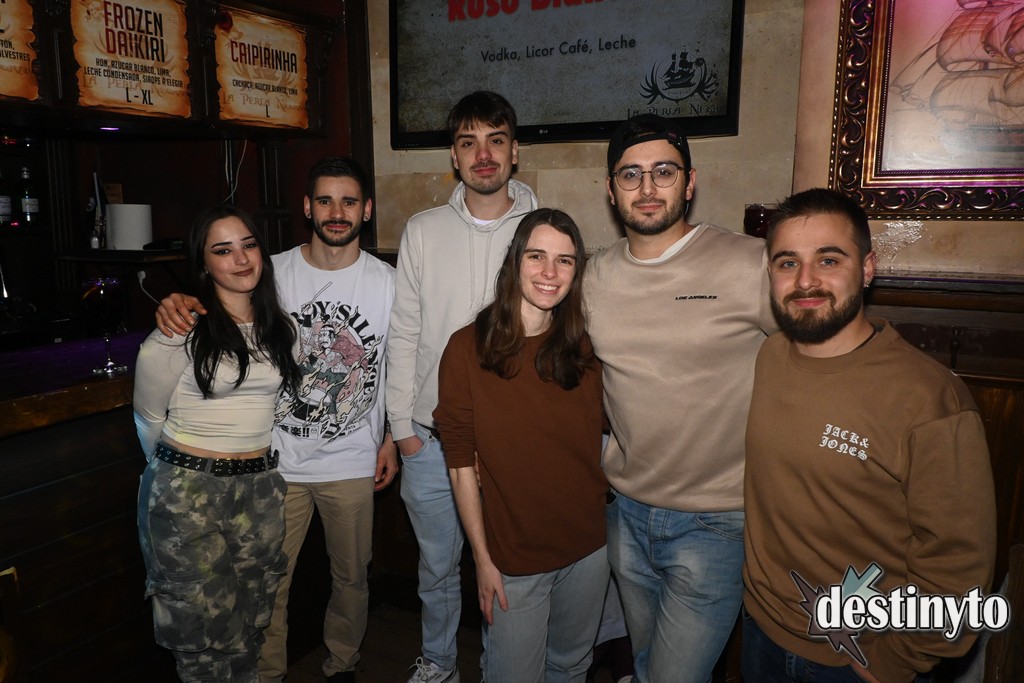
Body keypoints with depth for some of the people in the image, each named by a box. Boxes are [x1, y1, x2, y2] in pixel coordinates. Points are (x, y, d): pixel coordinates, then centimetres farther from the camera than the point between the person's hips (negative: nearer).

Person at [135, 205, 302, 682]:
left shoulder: (280, 327, 4)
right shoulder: (180, 332, -11)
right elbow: (149, 419, 1)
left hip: (262, 485, 4)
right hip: (188, 492, -4)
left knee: (252, 622, 14)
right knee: (205, 624, 7)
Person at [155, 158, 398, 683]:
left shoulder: (386, 281, -3)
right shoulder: (273, 273, -5)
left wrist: (392, 439, 4)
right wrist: (179, 304, -20)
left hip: (353, 463, 1)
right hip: (278, 461, 0)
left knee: (351, 577, 17)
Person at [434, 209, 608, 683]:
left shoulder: (585, 348, -1)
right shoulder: (468, 348, -12)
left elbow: (605, 436, 6)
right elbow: (461, 464, -10)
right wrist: (483, 560, -10)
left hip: (589, 548, 4)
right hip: (514, 556, -3)